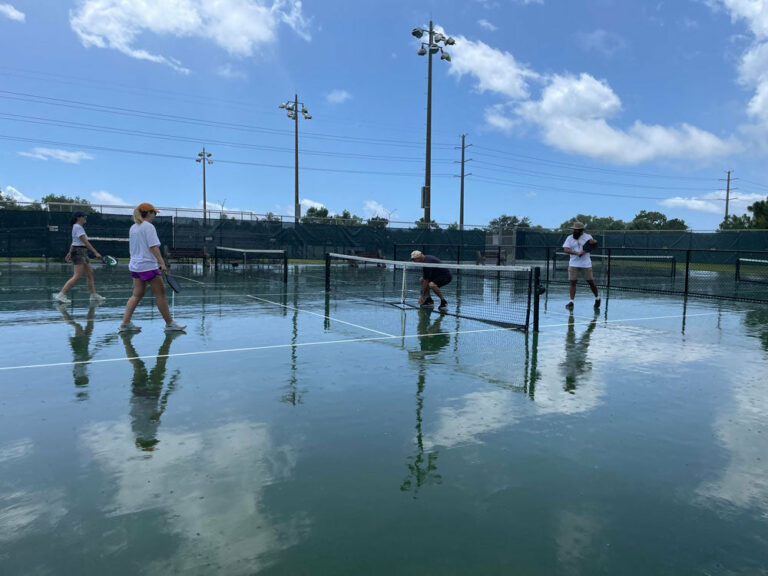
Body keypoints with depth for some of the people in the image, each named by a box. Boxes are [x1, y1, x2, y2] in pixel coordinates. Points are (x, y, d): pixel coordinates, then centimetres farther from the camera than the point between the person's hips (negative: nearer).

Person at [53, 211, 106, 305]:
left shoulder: (77, 227, 17)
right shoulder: (78, 227, -14)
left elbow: (74, 242, 24)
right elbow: (85, 242, -20)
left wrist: (69, 253, 30)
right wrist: (95, 252, -22)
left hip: (82, 253, 11)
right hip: (78, 252, -11)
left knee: (90, 273, 10)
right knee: (77, 276, -13)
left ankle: (94, 295, 14)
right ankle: (61, 295, -11)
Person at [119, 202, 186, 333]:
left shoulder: (133, 228, 15)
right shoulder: (148, 226, -11)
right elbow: (153, 247, -18)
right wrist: (162, 263, -20)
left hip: (135, 265, 9)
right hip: (148, 266, -9)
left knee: (137, 295, 11)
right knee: (160, 294, -1)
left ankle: (125, 323, 8)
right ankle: (169, 324, 5)